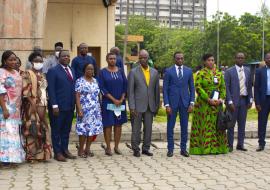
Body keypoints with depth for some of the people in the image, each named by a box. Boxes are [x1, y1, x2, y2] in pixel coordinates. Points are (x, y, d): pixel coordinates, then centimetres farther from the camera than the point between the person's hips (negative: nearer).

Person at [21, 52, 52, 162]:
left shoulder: (42, 75, 17)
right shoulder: (27, 74, -5)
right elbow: (25, 92, -13)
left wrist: (44, 105, 8)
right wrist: (34, 106, -18)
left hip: (42, 106, 7)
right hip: (32, 107, -7)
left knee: (42, 129, 8)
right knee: (33, 129, -6)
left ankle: (41, 153, 15)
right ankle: (31, 155, 2)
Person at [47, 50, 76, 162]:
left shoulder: (72, 71, 14)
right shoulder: (53, 71, -6)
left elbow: (73, 88, 14)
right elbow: (51, 90, -11)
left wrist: (74, 103, 7)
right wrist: (54, 105, -17)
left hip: (70, 106, 6)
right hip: (58, 107, -6)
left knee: (66, 130, 13)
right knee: (56, 131, 4)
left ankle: (65, 150, 23)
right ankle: (57, 153, 11)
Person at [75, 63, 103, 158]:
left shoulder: (95, 81, 13)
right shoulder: (80, 81, -4)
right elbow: (77, 96, -9)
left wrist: (99, 108, 13)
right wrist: (79, 109, -17)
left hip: (95, 110, 6)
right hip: (85, 110, -6)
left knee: (93, 128, 4)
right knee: (84, 129, -5)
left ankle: (87, 148, 15)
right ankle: (81, 150, 7)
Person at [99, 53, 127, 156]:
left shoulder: (120, 71, 8)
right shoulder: (103, 72, -1)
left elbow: (125, 85, 6)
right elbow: (102, 88, -8)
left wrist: (122, 99, -7)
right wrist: (113, 99, -13)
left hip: (120, 103, 3)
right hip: (108, 102, -3)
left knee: (118, 124, 5)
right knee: (108, 125, -1)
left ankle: (116, 147, 15)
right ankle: (108, 147, 7)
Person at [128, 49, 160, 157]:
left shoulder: (154, 72, 8)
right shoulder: (133, 72, -2)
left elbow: (157, 90, 11)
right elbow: (130, 91, -5)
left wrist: (157, 106, 10)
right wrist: (131, 107, -11)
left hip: (150, 106, 3)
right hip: (137, 106, -3)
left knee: (148, 128, 9)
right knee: (136, 129, 2)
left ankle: (146, 148, 20)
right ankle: (136, 149, 13)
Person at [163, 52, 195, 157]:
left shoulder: (189, 71, 7)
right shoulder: (168, 71, 0)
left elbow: (192, 88, 9)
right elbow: (165, 89, -1)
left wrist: (191, 103, -1)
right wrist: (167, 105, -9)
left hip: (185, 102, 2)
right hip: (172, 102, -2)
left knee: (184, 127, 6)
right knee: (170, 127, 2)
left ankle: (183, 149, 15)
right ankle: (170, 149, 11)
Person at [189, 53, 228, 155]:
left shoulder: (219, 73, 11)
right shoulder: (201, 73, -3)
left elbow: (223, 87, 11)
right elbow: (198, 88, -11)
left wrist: (221, 99, -5)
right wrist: (208, 99, -17)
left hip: (217, 104, 5)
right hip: (204, 104, -4)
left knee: (216, 125, 7)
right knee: (204, 125, -2)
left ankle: (217, 147, 15)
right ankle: (203, 147, 3)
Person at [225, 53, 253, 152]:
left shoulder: (247, 71, 10)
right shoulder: (229, 71, -4)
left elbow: (249, 86, 14)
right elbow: (226, 87, -7)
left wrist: (250, 99, 5)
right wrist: (230, 102, -13)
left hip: (244, 100, 4)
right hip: (233, 100, -4)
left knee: (242, 123, 7)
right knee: (231, 124, 1)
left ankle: (240, 144, 15)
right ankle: (230, 145, 8)